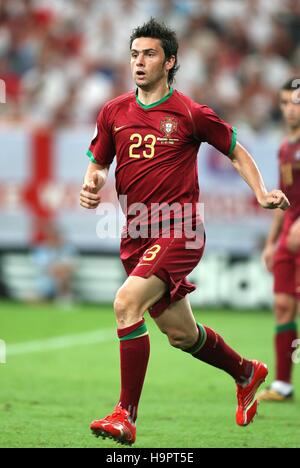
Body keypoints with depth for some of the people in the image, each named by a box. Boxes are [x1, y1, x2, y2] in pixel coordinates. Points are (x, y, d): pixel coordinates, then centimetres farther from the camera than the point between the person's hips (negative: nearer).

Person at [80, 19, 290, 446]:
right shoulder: (114, 112, 7)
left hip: (178, 231, -6)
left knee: (127, 303, -26)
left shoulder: (191, 114, -4)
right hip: (136, 235, 6)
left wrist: (262, 194, -4)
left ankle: (126, 416, -22)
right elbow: (98, 163, 17)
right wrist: (91, 186, -6)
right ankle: (246, 373, 43)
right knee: (181, 334, 15)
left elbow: (236, 151, 9)